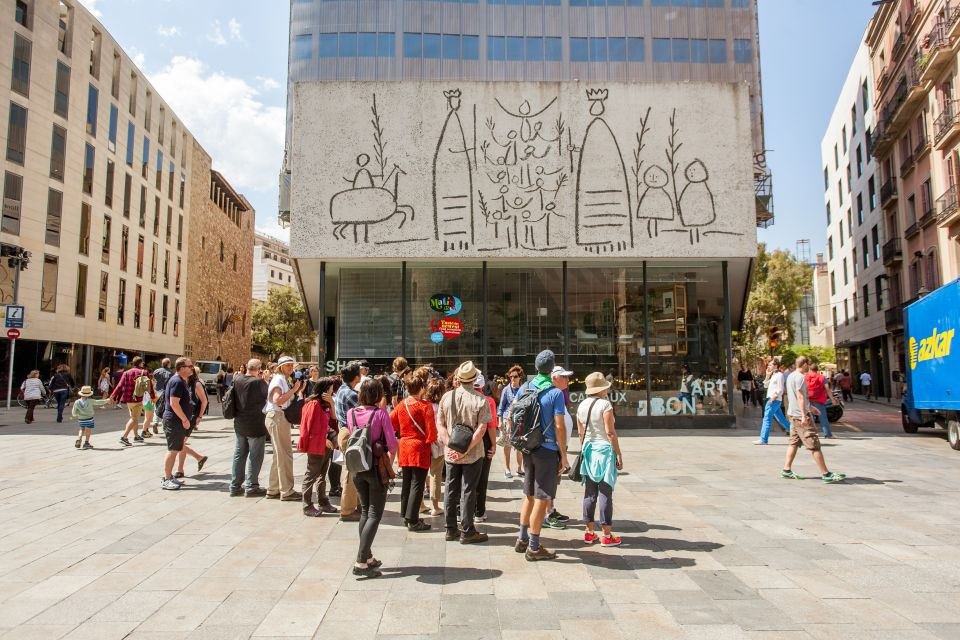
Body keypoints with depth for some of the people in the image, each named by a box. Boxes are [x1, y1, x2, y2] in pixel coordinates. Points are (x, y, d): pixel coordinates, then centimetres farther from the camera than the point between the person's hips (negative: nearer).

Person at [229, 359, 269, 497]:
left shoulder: (237, 380, -1)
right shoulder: (259, 382, -19)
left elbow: (234, 398, 12)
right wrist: (265, 379, 2)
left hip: (239, 424, 6)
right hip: (255, 426, -6)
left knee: (239, 454, 15)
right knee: (255, 456, 4)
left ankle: (235, 486, 22)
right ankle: (251, 487, 7)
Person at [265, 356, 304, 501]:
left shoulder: (284, 380, 19)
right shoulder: (278, 379, -10)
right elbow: (277, 399, -24)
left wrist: (298, 390, 5)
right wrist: (294, 389, -18)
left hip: (281, 417, 10)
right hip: (277, 417, -10)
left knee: (279, 455, 14)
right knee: (285, 454, -7)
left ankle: (273, 490, 22)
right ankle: (286, 491, -2)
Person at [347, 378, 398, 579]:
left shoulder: (351, 413, -1)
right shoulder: (380, 413, -14)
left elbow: (350, 437, 8)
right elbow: (392, 444, -15)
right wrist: (389, 464, 0)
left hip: (357, 468, 5)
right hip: (376, 467, -5)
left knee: (365, 512, 18)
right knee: (374, 515, 1)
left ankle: (368, 557, 23)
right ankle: (361, 562, -6)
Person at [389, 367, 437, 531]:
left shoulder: (401, 405, 2)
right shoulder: (425, 406, -14)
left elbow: (390, 423, 6)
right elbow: (431, 430, -16)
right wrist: (431, 440, 3)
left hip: (404, 446, 6)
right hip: (420, 448, -6)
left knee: (407, 482, 16)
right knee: (417, 485, -1)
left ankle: (406, 515, 25)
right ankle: (413, 520, 0)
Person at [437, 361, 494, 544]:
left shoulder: (447, 396, -2)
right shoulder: (481, 400, -12)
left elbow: (440, 423, -2)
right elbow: (482, 428, -17)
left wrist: (450, 446, -8)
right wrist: (466, 450, -16)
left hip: (451, 453, 4)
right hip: (473, 454, -3)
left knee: (450, 490, 14)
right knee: (468, 491, 5)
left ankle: (451, 529, 24)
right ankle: (467, 531, 12)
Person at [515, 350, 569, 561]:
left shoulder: (525, 388, 5)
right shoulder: (555, 393, -14)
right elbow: (559, 427, -16)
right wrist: (563, 456, -8)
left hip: (528, 449, 6)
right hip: (547, 450, -6)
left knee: (529, 496, 18)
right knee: (542, 499, 2)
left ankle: (522, 540, 27)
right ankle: (533, 547, 8)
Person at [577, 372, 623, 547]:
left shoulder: (582, 406, 8)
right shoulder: (604, 404, -12)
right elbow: (610, 432, -15)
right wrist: (619, 454, -10)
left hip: (588, 450, 6)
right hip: (605, 449, -6)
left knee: (590, 492, 11)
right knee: (605, 492, -1)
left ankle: (590, 532, 18)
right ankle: (607, 535, 5)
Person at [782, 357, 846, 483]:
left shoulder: (790, 376, 16)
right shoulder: (800, 377, -14)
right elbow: (800, 397, -21)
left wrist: (810, 407, 31)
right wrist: (804, 415, -25)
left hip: (793, 414, 10)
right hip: (801, 415, -10)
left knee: (794, 442, 11)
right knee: (814, 444, -7)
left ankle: (787, 470, 10)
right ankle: (826, 473, -5)